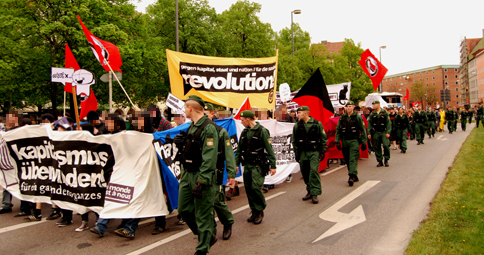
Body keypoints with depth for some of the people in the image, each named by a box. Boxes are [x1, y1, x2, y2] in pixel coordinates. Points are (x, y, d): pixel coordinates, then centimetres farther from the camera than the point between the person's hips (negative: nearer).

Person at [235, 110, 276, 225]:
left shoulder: (262, 131, -9)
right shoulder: (244, 132, 12)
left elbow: (269, 149, -9)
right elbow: (239, 150, 17)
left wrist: (273, 165, -11)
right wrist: (236, 163, 10)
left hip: (258, 165, -7)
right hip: (247, 165, 7)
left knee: (256, 187, -14)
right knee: (248, 188, 7)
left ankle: (260, 211, 6)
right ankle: (255, 212, 19)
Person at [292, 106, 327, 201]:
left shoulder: (317, 124, -1)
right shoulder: (297, 126, 7)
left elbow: (323, 138, 5)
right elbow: (294, 141, 14)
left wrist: (323, 151, -1)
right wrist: (296, 153, 8)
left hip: (314, 152, -4)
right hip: (303, 153, 4)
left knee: (314, 171, -16)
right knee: (305, 173, 7)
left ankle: (315, 193, -11)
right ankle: (310, 191, 21)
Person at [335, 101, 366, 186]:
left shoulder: (358, 117, 0)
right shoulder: (342, 117, 9)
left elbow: (362, 130, 2)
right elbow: (338, 130, 11)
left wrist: (364, 143, -1)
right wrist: (337, 141, 3)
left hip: (354, 141, -4)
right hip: (345, 141, 4)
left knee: (353, 159, -13)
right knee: (347, 160, 8)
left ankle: (352, 176, -17)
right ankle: (355, 176, 20)